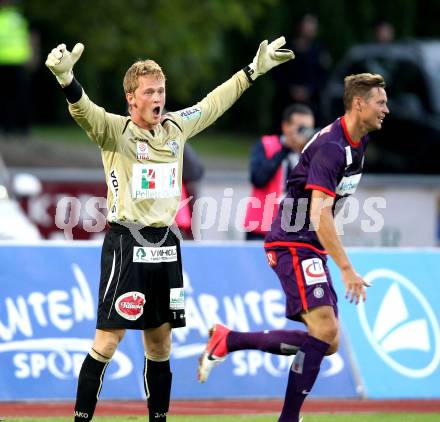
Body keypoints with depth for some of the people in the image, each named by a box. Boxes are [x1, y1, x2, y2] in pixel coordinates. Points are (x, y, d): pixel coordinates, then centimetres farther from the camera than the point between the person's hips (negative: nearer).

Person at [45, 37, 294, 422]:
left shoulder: (175, 127, 10)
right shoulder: (116, 131, -7)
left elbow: (215, 102, 25)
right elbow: (84, 110, -27)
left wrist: (254, 70, 31)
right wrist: (65, 78, -47)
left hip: (165, 244, 6)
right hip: (126, 244, -6)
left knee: (160, 342, 10)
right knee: (109, 337, -11)